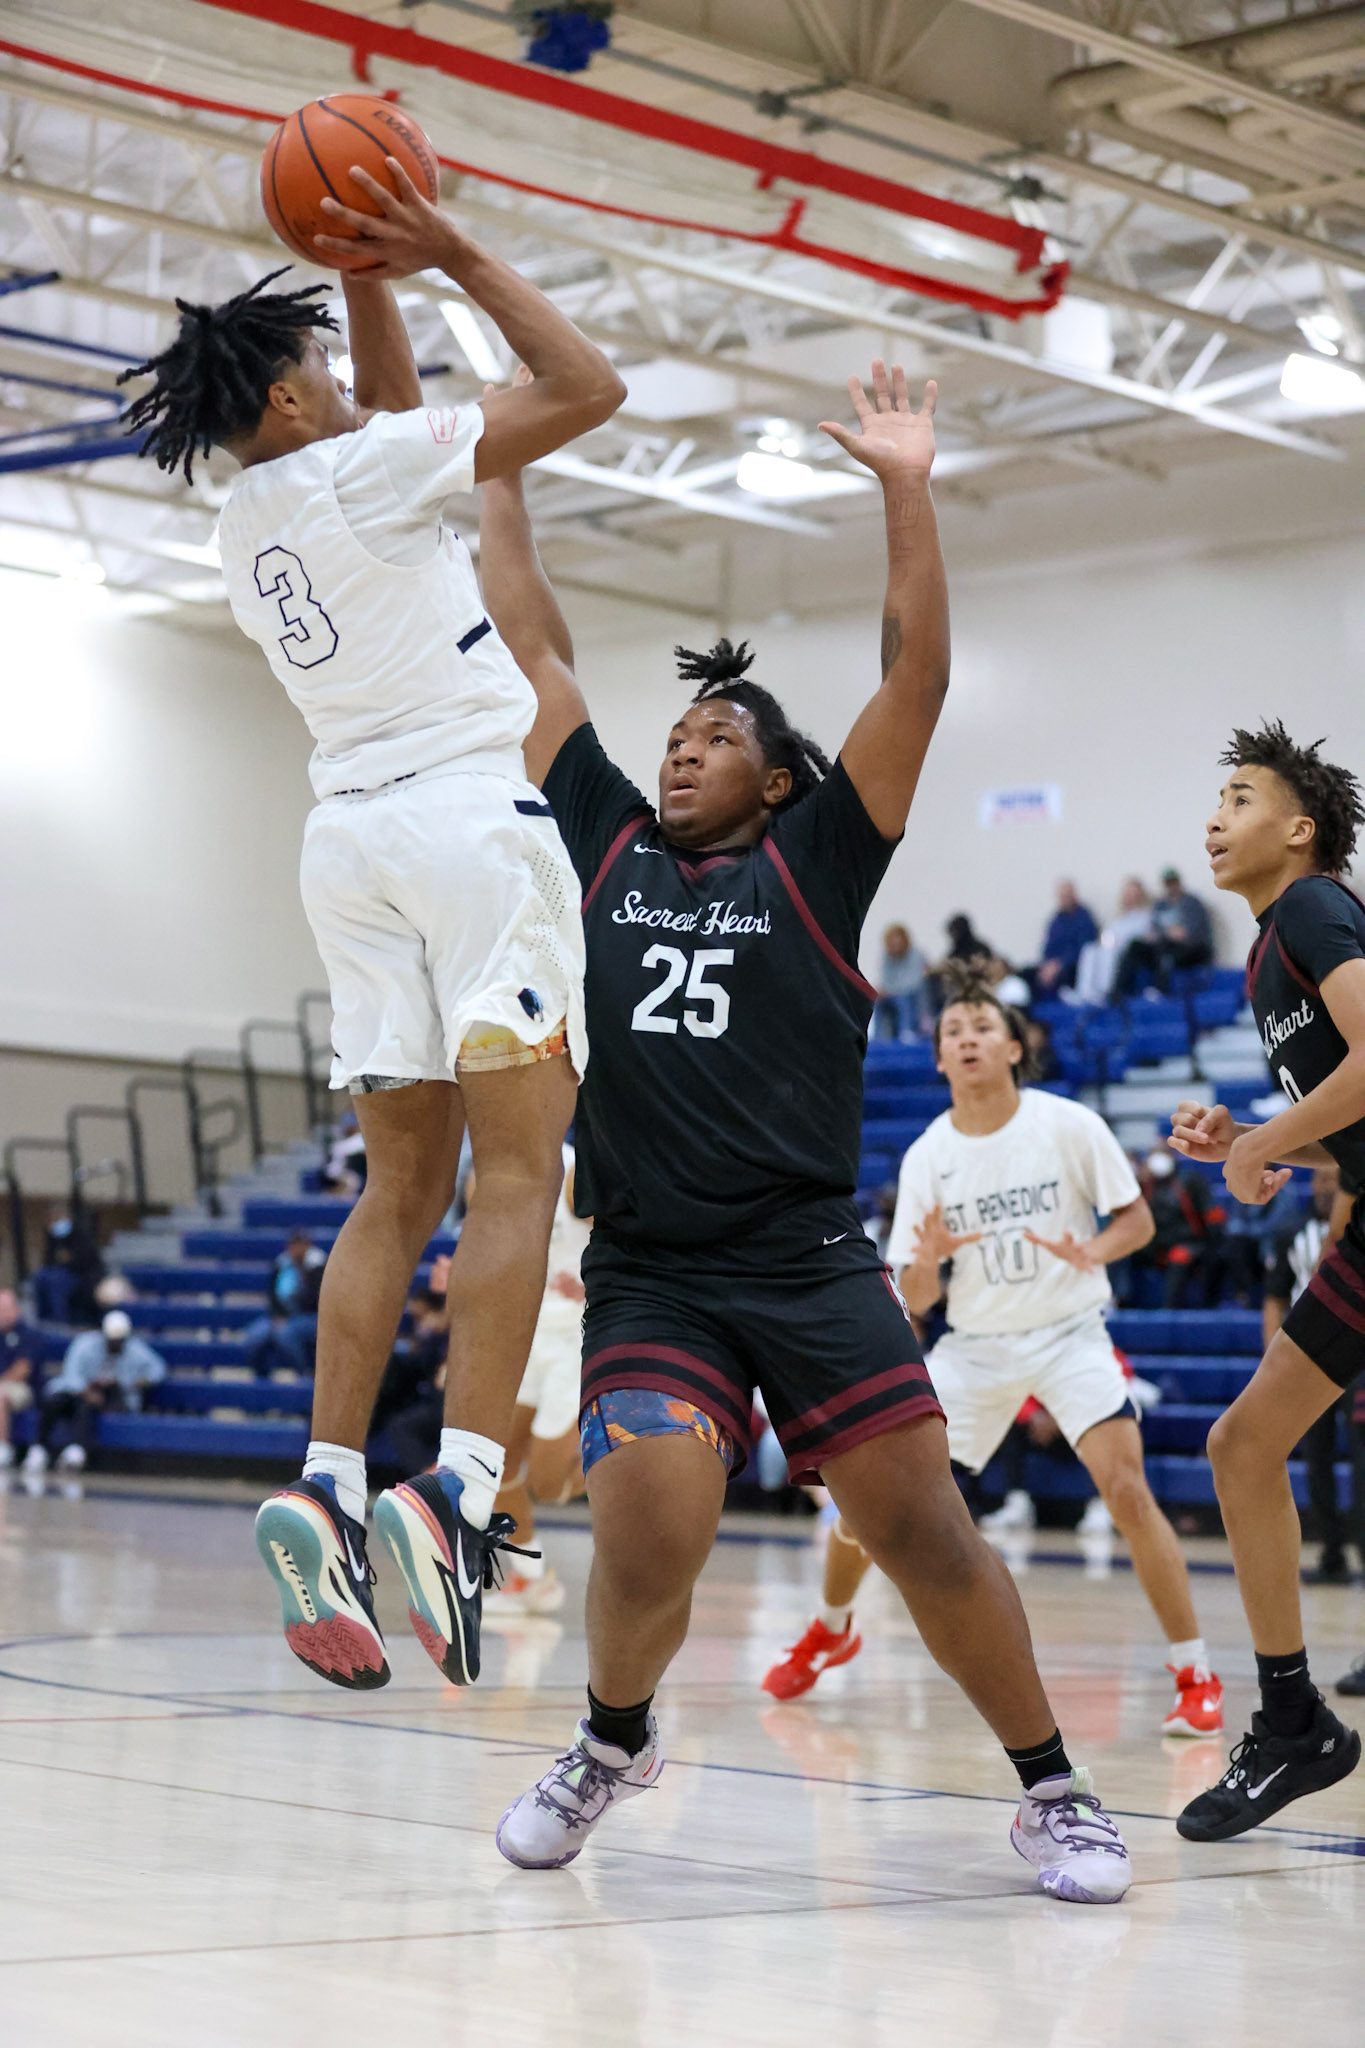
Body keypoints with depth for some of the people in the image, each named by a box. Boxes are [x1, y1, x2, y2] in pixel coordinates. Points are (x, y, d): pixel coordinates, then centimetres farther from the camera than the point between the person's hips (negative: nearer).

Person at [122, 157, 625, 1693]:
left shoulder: (252, 518, 17)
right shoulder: (355, 469, -5)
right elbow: (587, 389, -5)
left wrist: (373, 279, 28)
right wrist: (458, 257, 2)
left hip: (351, 837, 8)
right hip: (469, 815, -8)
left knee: (400, 1189, 6)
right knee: (516, 1174, -12)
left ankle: (325, 1488, -7)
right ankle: (457, 1493, -26)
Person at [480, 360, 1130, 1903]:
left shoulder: (813, 863, 7)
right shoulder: (609, 843, 13)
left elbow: (916, 681, -1)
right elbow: (533, 649, 16)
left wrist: (907, 490, -5)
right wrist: (499, 461, 18)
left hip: (811, 1263, -1)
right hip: (646, 1275, 1)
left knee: (924, 1531, -5)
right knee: (647, 1535, -18)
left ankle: (1053, 1792, 12)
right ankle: (612, 1744, 11)